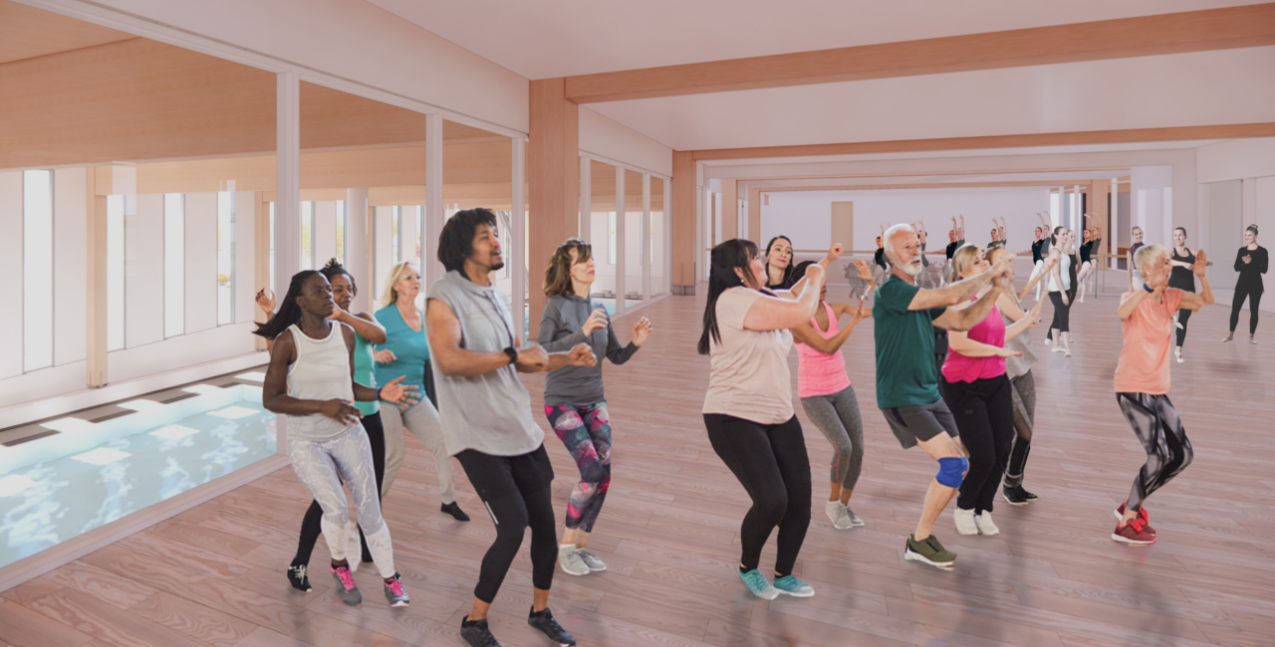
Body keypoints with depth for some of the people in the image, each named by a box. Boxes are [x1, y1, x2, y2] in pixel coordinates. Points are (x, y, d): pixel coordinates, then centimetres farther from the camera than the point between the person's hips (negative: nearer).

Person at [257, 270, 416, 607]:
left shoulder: (345, 333, -3)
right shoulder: (287, 342, -15)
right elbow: (270, 399, -11)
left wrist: (380, 393, -10)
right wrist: (322, 406, -24)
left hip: (348, 435, 3)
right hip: (306, 443, -3)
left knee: (370, 512, 2)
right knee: (336, 511, -17)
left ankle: (391, 582, 19)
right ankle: (339, 566, 16)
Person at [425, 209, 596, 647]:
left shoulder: (496, 297, 13)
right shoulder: (444, 297, -11)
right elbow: (449, 360, -28)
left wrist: (567, 359, 8)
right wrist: (514, 355, -24)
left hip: (520, 429, 7)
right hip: (478, 435, -7)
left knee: (544, 523, 10)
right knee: (513, 528, -10)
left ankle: (540, 611, 34)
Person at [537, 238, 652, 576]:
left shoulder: (599, 309, 4)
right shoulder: (556, 306, -12)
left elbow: (616, 357, 8)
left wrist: (635, 343, -12)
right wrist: (582, 332, -32)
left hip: (595, 402, 6)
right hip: (562, 402, -6)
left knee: (604, 476, 0)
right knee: (592, 471, -15)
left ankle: (580, 546, 19)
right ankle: (566, 546, 7)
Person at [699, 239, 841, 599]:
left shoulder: (760, 297, 14)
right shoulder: (734, 299, -18)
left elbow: (794, 296, 35)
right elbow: (802, 312, -21)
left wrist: (824, 263, 31)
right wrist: (816, 277, -2)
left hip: (778, 417, 10)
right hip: (735, 419, -9)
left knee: (800, 498, 5)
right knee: (772, 501, -18)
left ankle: (784, 576, 26)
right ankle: (747, 568, 13)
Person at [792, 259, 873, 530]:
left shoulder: (834, 309, -2)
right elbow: (828, 347, -25)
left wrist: (870, 280, -13)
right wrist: (856, 318, -27)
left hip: (842, 388, 6)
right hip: (813, 395, -5)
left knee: (857, 450, 1)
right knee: (843, 446, -20)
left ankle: (843, 505, 24)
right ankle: (833, 500, 7)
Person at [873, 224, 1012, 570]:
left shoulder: (922, 297, 14)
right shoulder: (891, 291, -15)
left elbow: (962, 320, 13)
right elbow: (950, 296, -20)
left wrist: (995, 289, 4)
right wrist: (989, 273, -6)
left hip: (928, 394, 9)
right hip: (902, 397, -9)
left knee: (961, 465, 9)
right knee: (954, 464, -13)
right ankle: (918, 542, 1)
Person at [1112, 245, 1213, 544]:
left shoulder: (1171, 297, 7)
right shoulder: (1134, 297, -12)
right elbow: (1122, 312, -35)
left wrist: (1201, 275, -14)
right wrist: (1150, 286, -42)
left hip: (1158, 390, 8)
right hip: (1132, 388, -8)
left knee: (1183, 454, 9)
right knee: (1160, 455, -13)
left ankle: (1132, 505, 22)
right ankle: (1125, 524, -1)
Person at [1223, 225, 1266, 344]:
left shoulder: (1262, 251, -4)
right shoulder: (1242, 250, 5)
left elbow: (1264, 269, -10)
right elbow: (1236, 267, -2)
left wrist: (1251, 263, -23)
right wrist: (1245, 263, -22)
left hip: (1255, 284, -2)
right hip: (1242, 283, 2)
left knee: (1253, 310, 4)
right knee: (1235, 308, 1)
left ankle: (1251, 336, 14)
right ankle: (1231, 334, 11)